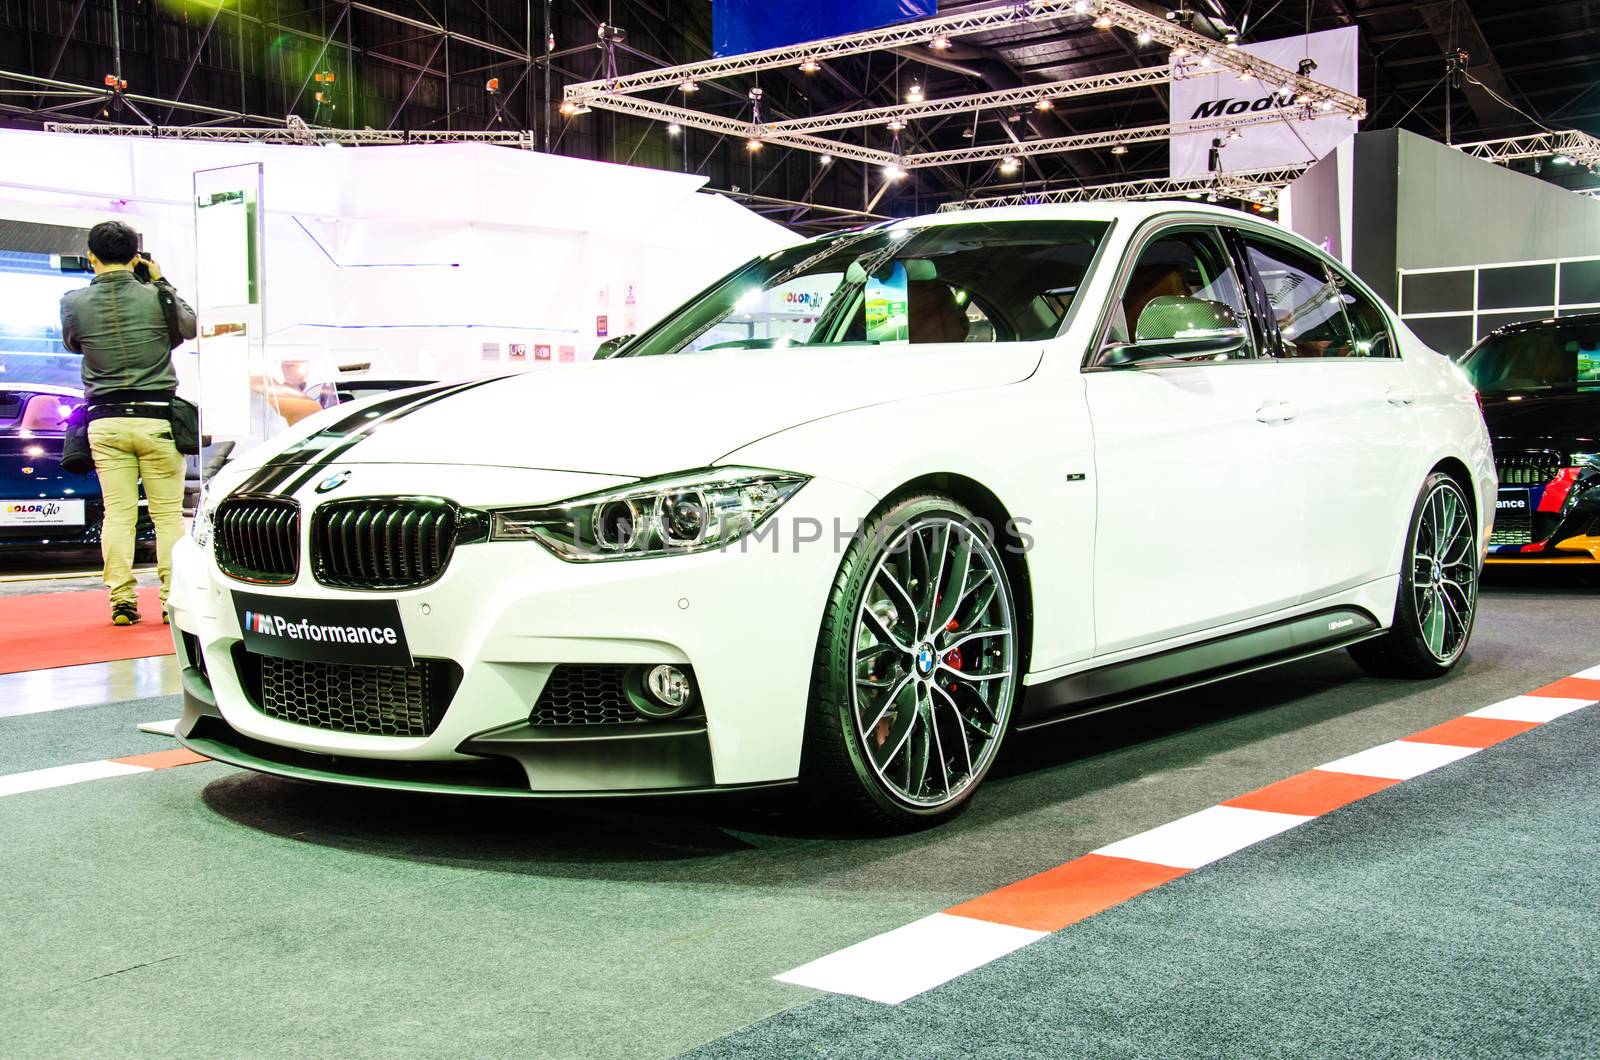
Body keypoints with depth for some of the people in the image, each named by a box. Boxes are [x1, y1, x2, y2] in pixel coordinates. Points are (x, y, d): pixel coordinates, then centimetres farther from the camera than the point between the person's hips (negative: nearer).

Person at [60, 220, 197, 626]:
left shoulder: (75, 302, -2)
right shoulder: (157, 297, -5)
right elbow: (190, 326, 15)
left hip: (106, 422, 2)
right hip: (156, 418, -1)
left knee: (118, 514, 5)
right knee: (168, 514, 3)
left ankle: (122, 601, 3)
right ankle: (173, 599, 1)